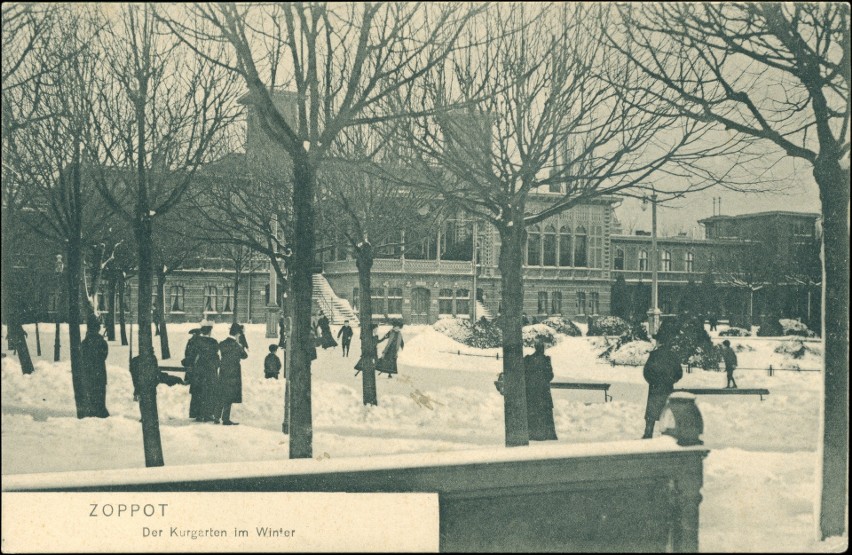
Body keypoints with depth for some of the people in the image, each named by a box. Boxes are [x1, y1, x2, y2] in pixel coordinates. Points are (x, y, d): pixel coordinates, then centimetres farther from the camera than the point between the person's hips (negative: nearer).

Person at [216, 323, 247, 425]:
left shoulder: (222, 344, 5)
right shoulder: (235, 345, -15)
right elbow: (244, 355, -5)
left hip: (223, 372, 7)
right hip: (233, 373, -7)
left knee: (222, 396, 16)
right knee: (229, 397, 0)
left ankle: (217, 417, 19)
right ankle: (226, 419, 4)